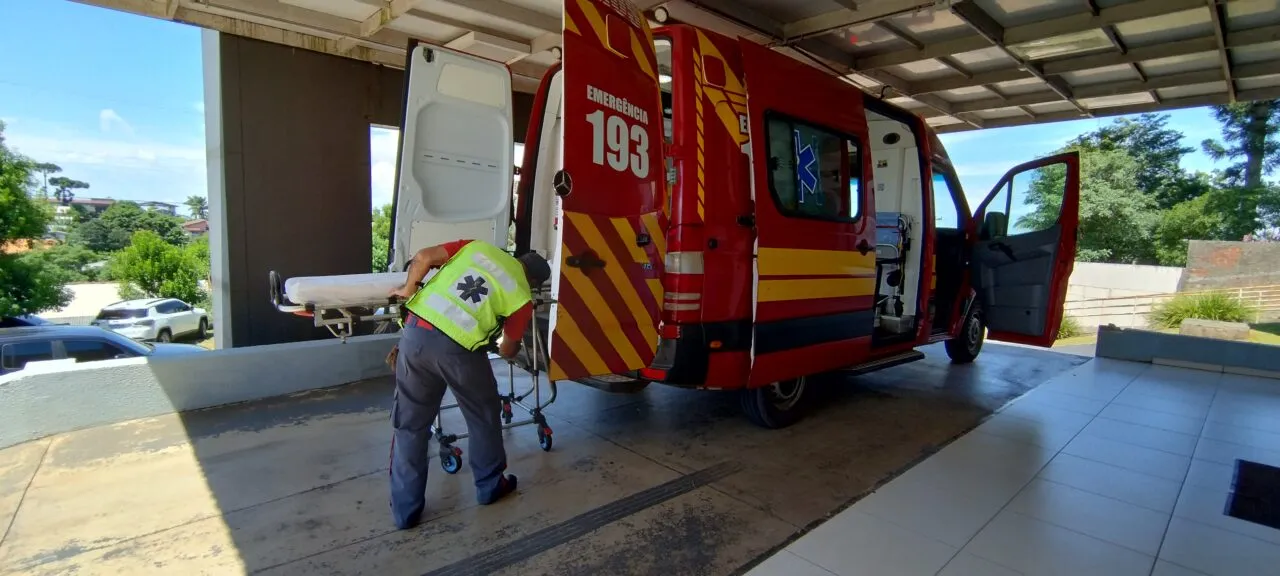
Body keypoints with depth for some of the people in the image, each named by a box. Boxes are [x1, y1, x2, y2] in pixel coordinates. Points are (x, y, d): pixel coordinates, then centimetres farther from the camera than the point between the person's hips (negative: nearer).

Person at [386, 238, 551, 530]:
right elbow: (508, 351, 16)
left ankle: (405, 509, 27)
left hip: (416, 332, 4)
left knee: (410, 424, 17)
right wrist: (513, 347, 39)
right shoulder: (523, 297, 8)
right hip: (457, 349, -3)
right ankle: (490, 486, 39)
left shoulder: (479, 246, 16)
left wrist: (408, 289, 22)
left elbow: (423, 257, 7)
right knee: (483, 418, 23)